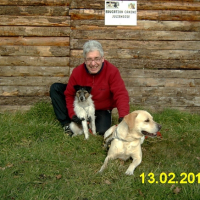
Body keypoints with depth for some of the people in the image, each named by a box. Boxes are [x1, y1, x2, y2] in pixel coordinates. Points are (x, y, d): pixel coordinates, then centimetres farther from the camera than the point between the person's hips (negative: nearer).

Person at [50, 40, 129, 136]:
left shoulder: (112, 71, -25)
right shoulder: (77, 71, -18)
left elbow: (121, 94, -30)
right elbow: (69, 94, -10)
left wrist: (123, 116, -45)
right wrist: (72, 114, -22)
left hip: (102, 110, -2)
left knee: (102, 130, -30)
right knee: (55, 88, -12)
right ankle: (66, 123, -8)